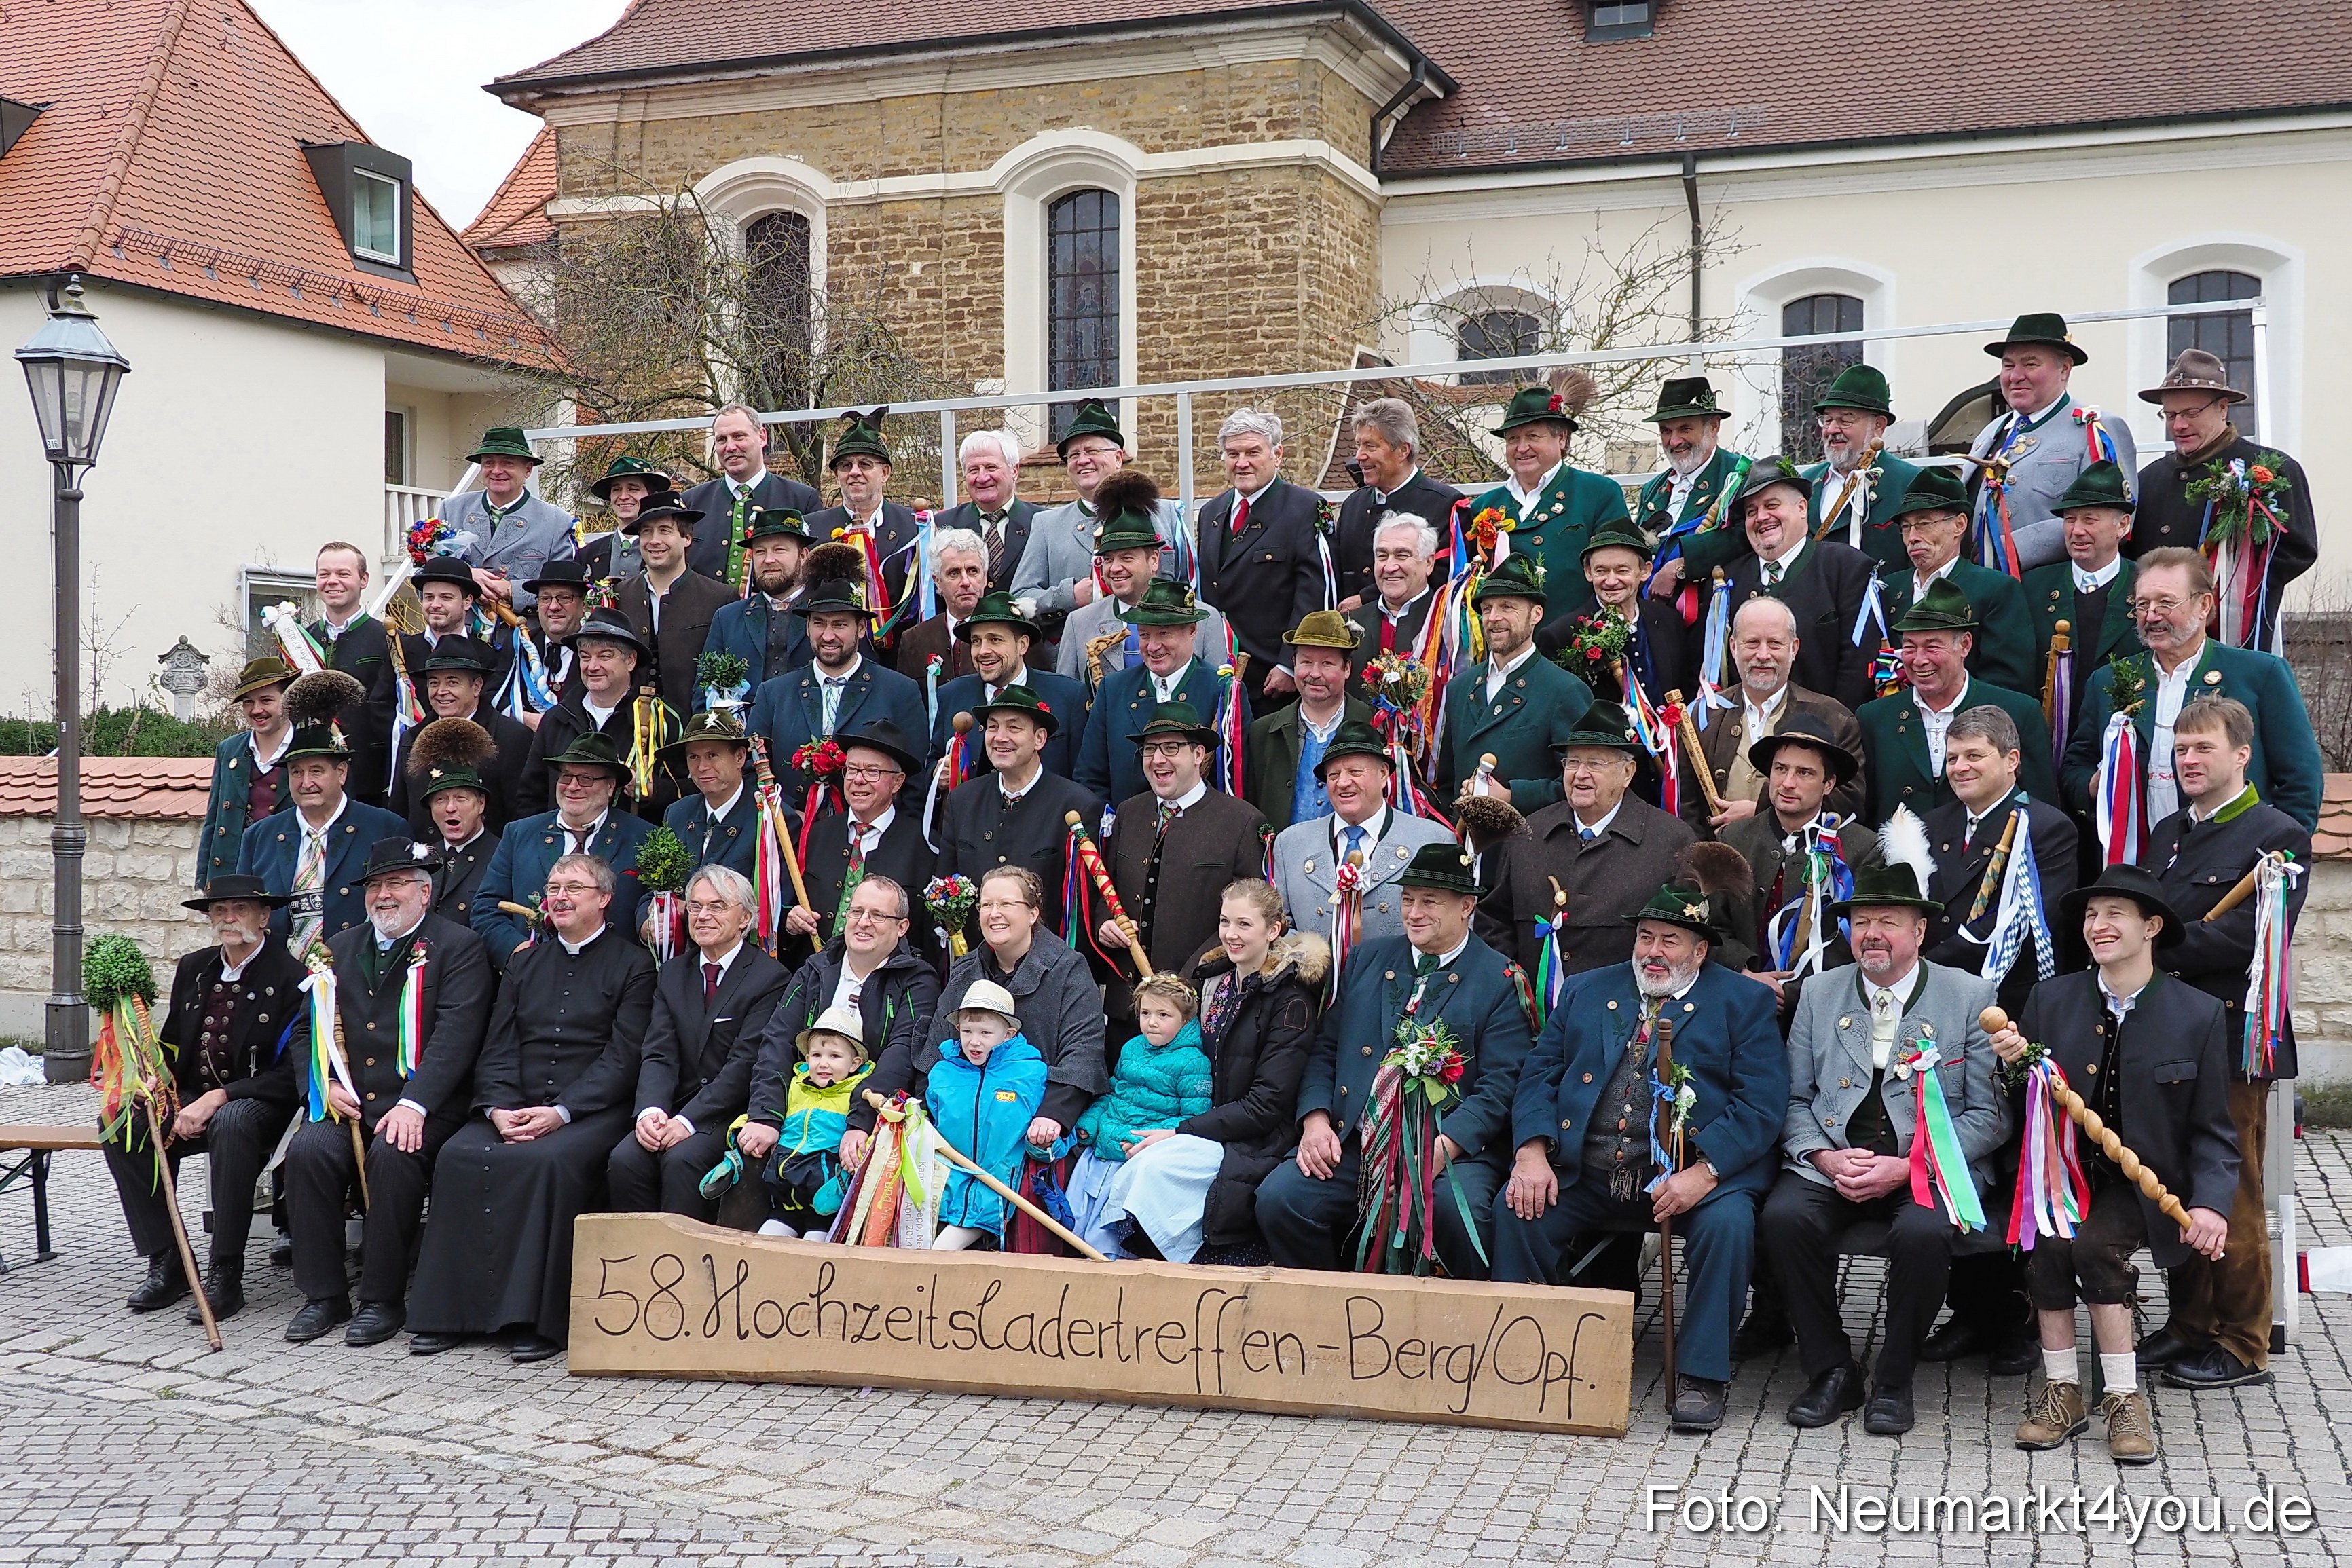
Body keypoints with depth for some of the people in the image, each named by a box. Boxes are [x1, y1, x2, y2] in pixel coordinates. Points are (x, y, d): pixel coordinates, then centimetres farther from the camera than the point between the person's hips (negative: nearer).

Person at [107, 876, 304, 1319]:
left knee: (230, 1123, -39)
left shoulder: (290, 978, -11)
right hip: (192, 1099, 6)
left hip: (256, 1103, -6)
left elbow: (291, 1073, -16)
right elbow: (171, 1046, 17)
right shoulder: (192, 968, 10)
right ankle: (166, 1263, -10)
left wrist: (218, 1098, -23)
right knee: (121, 1125, -19)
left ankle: (225, 1277, -31)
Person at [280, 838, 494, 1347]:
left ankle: (382, 1300, -18)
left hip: (419, 1105, -4)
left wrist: (413, 1105, -23)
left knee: (392, 1154, -32)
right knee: (308, 1148, -24)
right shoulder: (341, 949, 19)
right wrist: (323, 1084, -3)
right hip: (347, 1102, 5)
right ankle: (323, 1294, -10)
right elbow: (304, 1028, 17)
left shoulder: (457, 947, 1)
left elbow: (455, 1035, -11)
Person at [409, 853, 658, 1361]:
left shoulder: (633, 965, 5)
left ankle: (541, 1318, -29)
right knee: (459, 1156, -24)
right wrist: (499, 1107, -7)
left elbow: (622, 1058, -5)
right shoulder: (526, 963, 22)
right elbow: (498, 1049, 14)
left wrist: (560, 1112, -17)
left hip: (593, 1110, -5)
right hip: (516, 1108, 5)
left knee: (550, 1161, -35)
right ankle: (448, 1313, -20)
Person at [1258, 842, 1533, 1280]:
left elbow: (1499, 1086, -4)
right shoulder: (1366, 960, 18)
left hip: (1452, 1148, -3)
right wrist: (1315, 1120, -2)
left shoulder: (1501, 981, 4)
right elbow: (1326, 1050, 17)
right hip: (1351, 1142, 4)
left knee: (1457, 1208, -34)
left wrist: (1443, 1148, -19)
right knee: (1277, 1199, -20)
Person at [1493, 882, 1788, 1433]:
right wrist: (1532, 1151, -8)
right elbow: (1538, 1077, 11)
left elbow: (1761, 1105, -6)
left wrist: (1703, 1172, -20)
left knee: (1727, 1222, -31)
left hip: (1694, 1168, -3)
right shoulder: (1586, 991, 17)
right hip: (1585, 1171, 3)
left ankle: (1701, 1376, -15)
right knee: (1515, 1207, -20)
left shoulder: (1744, 1003, 6)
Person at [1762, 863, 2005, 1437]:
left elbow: (1989, 1114, -3)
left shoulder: (1970, 997, 1)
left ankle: (1893, 1382, -10)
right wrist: (1825, 1157, -10)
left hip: (1930, 1169, -2)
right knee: (1783, 1217, -27)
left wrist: (1906, 1167, -14)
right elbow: (1794, 1099, 11)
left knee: (1923, 1233, -34)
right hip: (1831, 1164, 3)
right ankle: (1831, 1372, -8)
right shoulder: (1820, 994, 11)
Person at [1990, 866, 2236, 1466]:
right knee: (2048, 1234, -30)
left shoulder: (2199, 1015, 0)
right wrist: (2017, 1067, -13)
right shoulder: (2050, 999, 6)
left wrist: (2210, 1203, -15)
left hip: (2140, 1185, -2)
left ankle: (2124, 1400, -17)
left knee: (2093, 1241, -31)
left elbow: (2211, 1132, 2)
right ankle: (2062, 1391, -18)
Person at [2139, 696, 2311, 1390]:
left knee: (2234, 1197, 1)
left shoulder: (2278, 837, -8)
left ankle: (2242, 1346, 11)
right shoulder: (2167, 833, 17)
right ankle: (2189, 1325, 24)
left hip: (2231, 1038, -7)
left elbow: (2246, 937, -19)